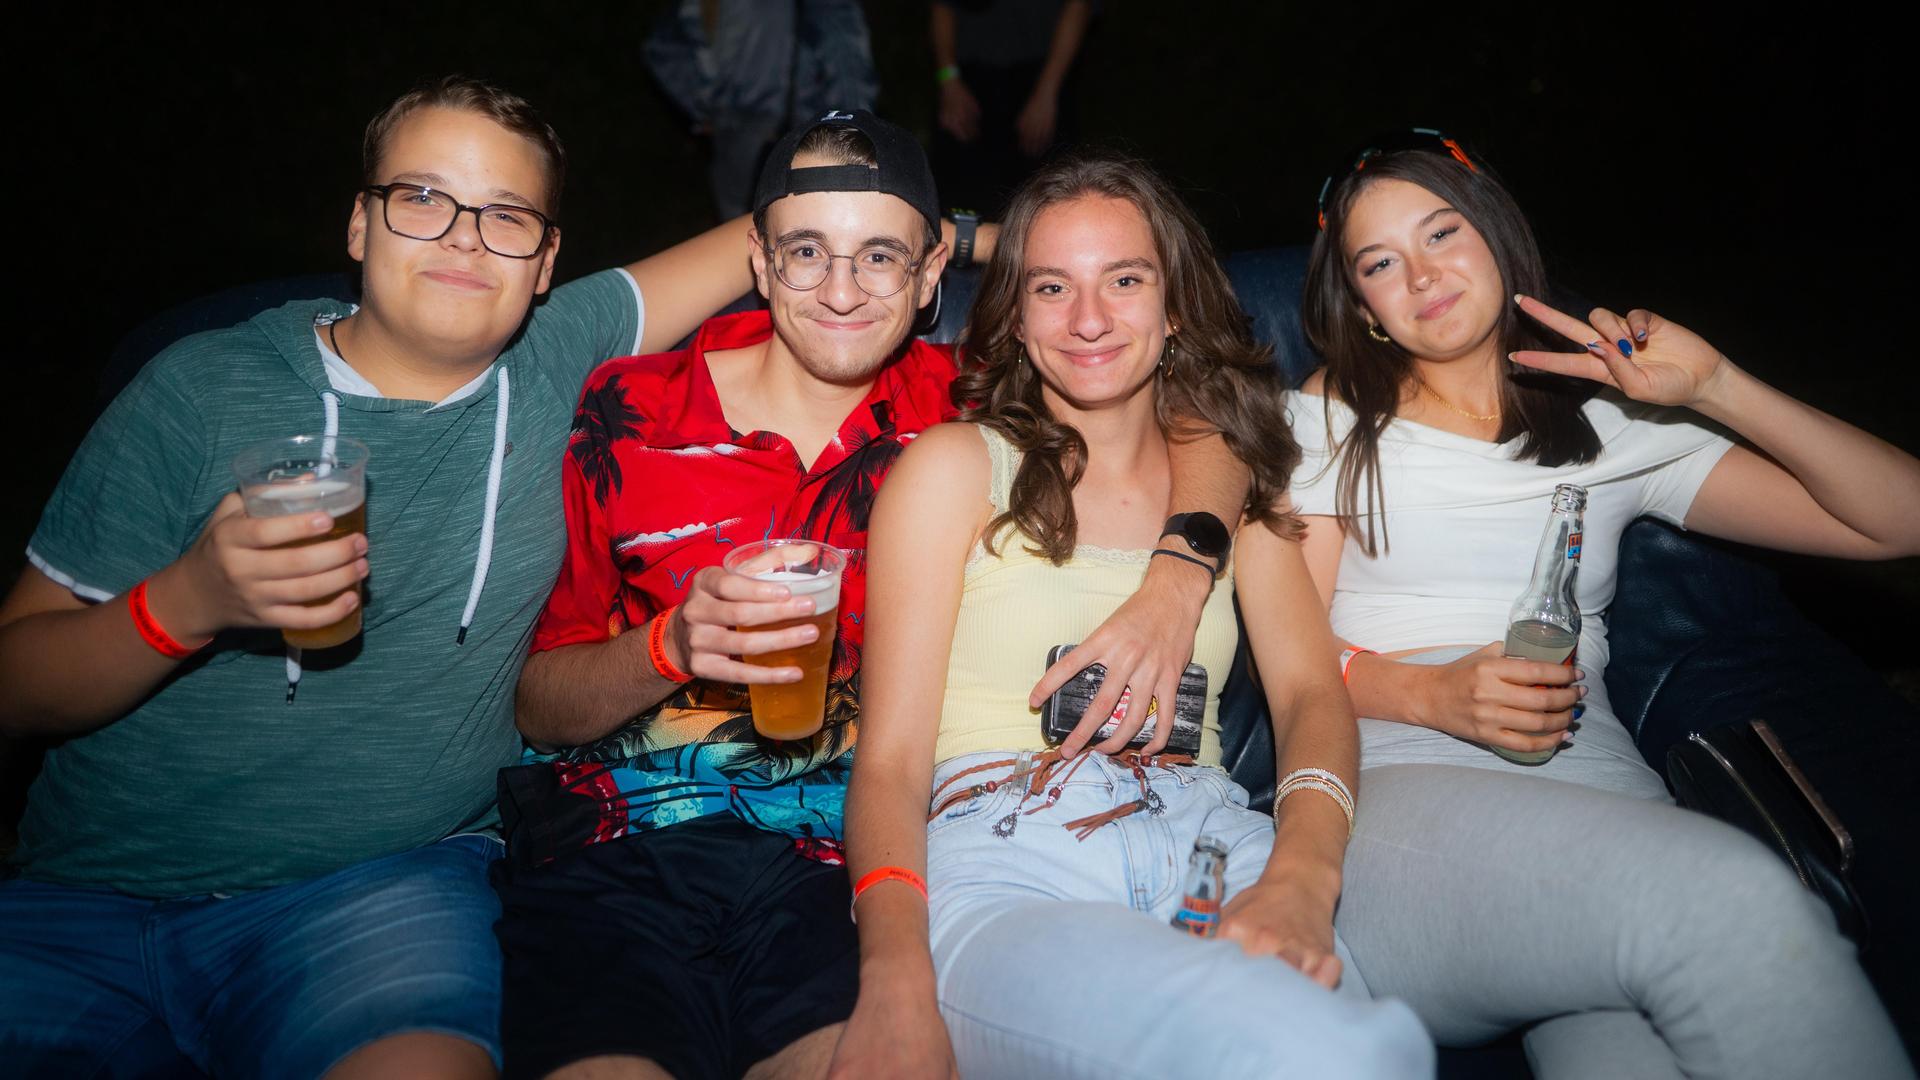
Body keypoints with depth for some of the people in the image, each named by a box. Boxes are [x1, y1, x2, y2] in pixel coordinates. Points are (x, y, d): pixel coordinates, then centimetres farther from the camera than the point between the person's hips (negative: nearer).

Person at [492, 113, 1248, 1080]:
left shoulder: (956, 411, 7)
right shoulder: (630, 408, 4)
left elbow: (1202, 425, 12)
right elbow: (538, 704, 6)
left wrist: (1177, 578, -7)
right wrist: (675, 645, -14)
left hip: (833, 856, 1)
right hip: (611, 845, 0)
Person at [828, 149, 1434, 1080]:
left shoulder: (1234, 475, 22)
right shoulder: (955, 466, 10)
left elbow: (1310, 690, 7)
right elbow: (890, 757, 1)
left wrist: (1301, 872, -17)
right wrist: (896, 981, -19)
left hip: (1214, 853, 3)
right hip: (1009, 870, -3)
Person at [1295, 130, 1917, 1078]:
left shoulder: (1613, 427, 21)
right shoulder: (1332, 419, 17)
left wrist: (1714, 388, 7)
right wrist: (1433, 695, -13)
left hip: (1594, 794, 2)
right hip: (1400, 784, -2)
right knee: (1737, 899, -32)